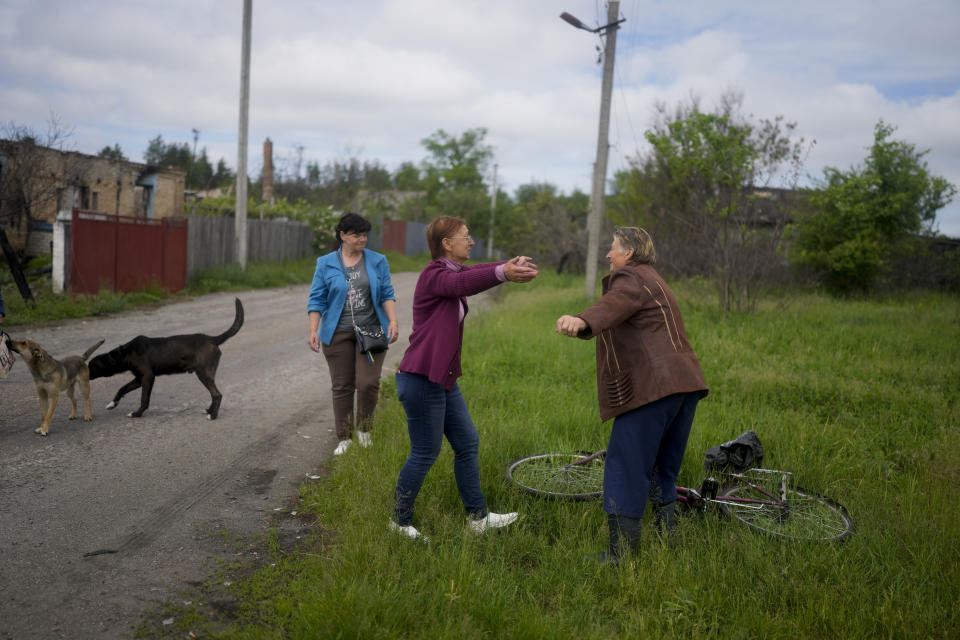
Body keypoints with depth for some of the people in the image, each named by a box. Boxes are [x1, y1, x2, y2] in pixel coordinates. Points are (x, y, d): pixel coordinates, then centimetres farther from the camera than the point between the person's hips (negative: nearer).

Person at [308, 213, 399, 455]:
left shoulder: (378, 261, 6)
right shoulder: (326, 264, 4)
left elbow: (387, 294, 6)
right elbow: (317, 299, 4)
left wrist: (393, 321, -8)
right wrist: (313, 331, -6)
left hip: (371, 332, 0)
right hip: (338, 334, 0)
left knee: (368, 383, -9)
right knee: (342, 387, 4)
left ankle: (364, 428, 16)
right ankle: (344, 438, 17)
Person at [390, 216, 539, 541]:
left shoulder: (453, 270, 14)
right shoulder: (433, 275, -17)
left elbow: (475, 272, 0)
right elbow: (464, 283, -37)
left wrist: (512, 264, -20)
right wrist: (503, 272, -54)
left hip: (444, 380, 10)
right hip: (420, 379, -10)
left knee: (467, 444, 13)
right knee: (425, 453, 2)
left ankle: (478, 517, 25)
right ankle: (401, 520, 21)